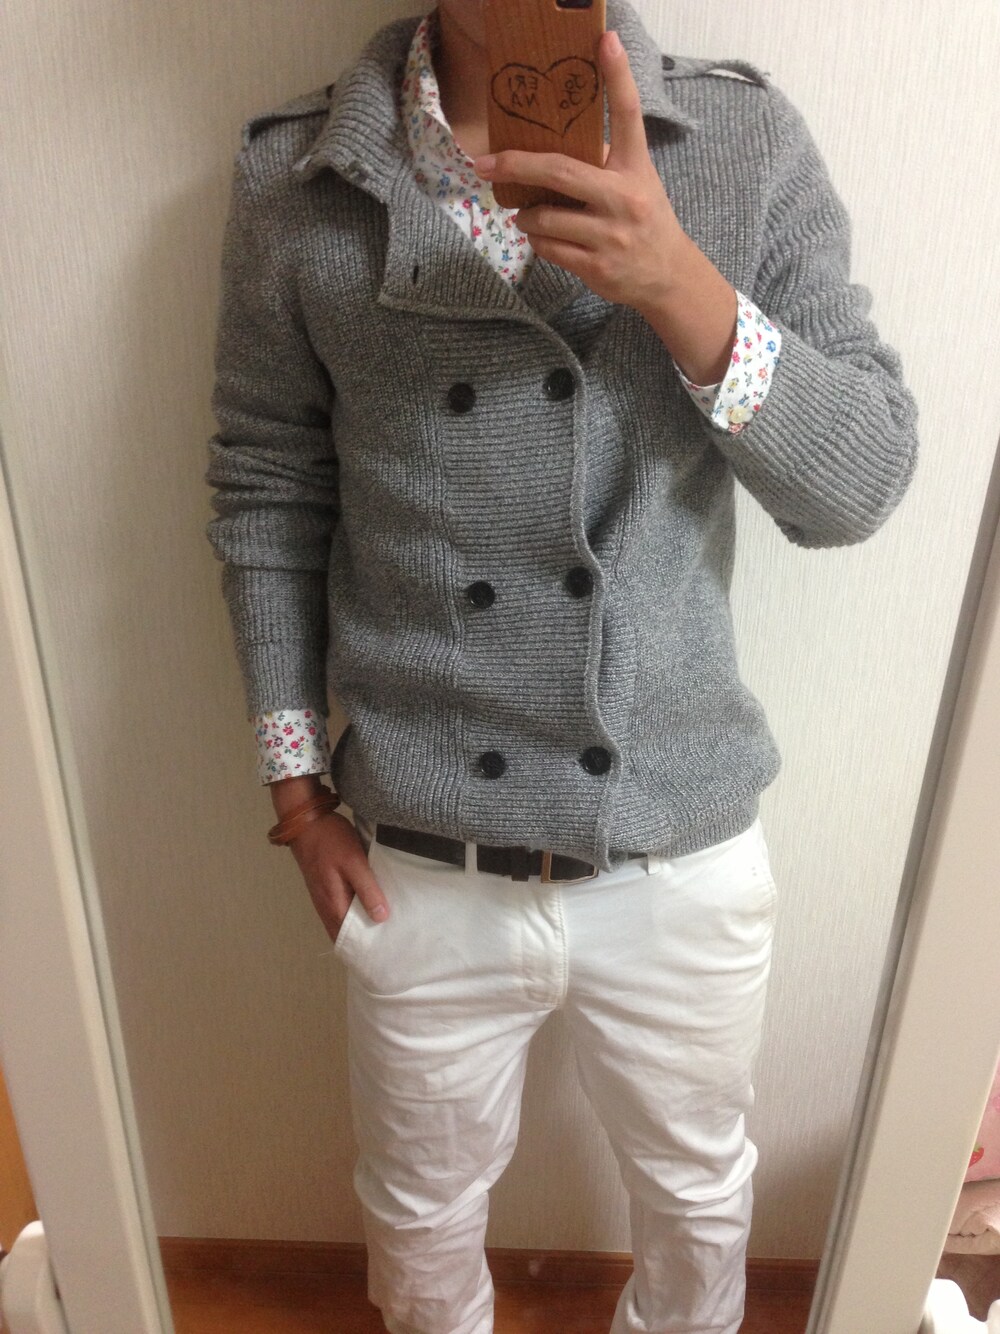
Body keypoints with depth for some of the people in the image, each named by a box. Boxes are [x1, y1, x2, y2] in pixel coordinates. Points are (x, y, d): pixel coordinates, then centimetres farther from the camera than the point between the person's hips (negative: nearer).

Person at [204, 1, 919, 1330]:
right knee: (424, 1212, 27)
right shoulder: (293, 177, -5)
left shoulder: (751, 139, -6)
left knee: (700, 1195, 28)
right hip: (420, 869, 0)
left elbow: (865, 481, -9)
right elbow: (266, 497, 1)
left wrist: (683, 289, -26)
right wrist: (296, 786, 1)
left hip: (686, 857, 1)